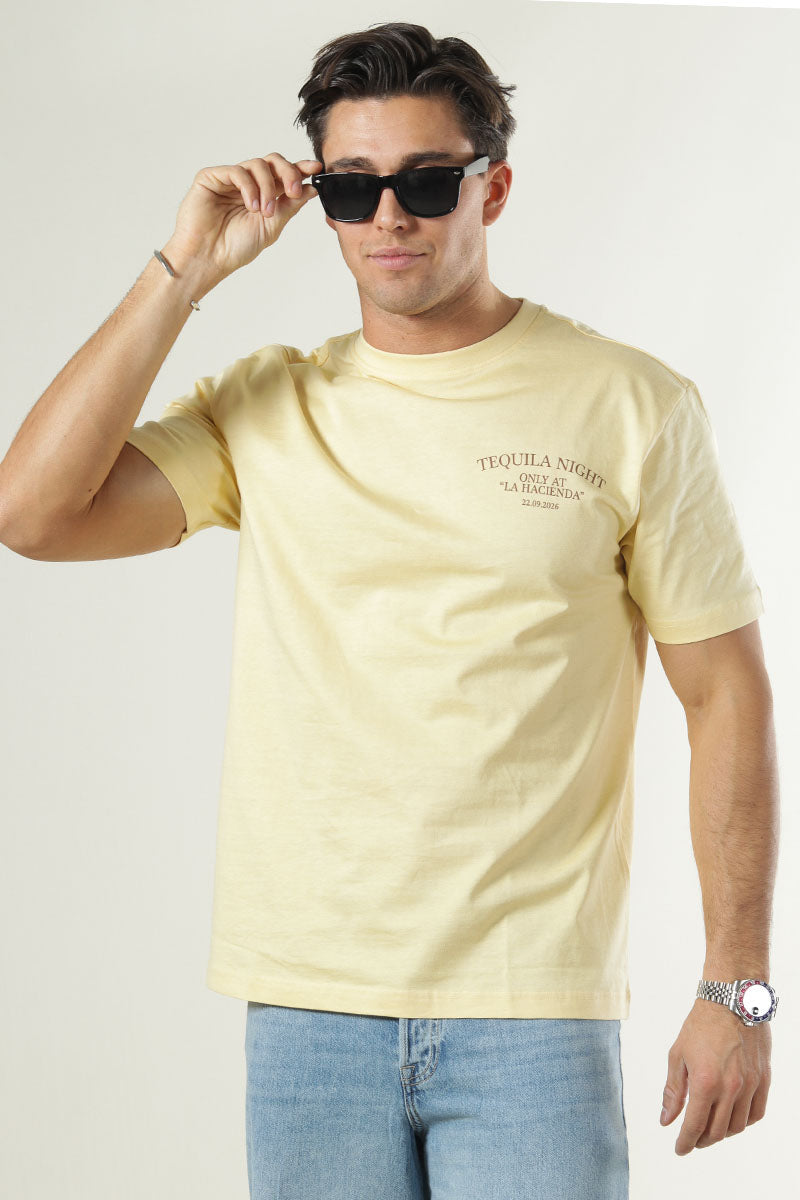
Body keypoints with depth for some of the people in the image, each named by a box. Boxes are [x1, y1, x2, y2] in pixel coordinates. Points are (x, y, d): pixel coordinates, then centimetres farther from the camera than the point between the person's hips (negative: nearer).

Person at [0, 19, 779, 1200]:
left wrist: (737, 988, -2)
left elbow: (726, 693, 1)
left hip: (532, 1015, -2)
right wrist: (184, 271, -5)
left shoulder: (631, 406, 0)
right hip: (309, 1010, 2)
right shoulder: (268, 408, 7)